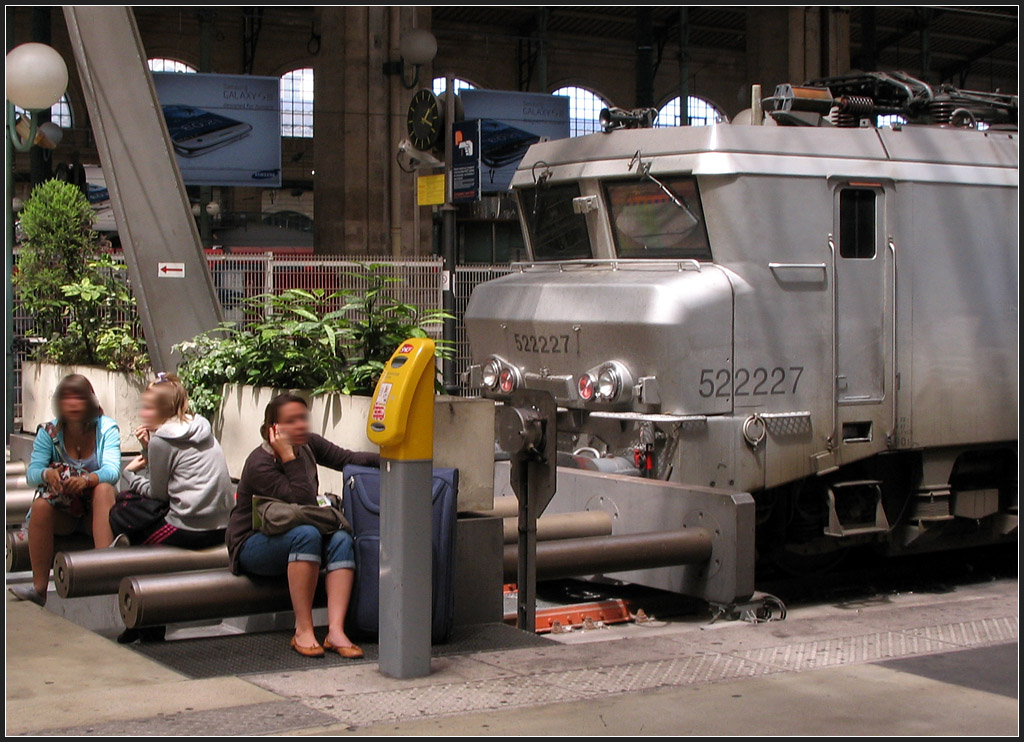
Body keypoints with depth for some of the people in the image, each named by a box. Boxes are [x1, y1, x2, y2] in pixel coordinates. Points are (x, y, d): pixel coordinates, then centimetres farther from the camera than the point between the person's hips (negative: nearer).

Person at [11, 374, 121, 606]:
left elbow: (112, 471, -22)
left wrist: (86, 479, -45)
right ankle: (39, 587, -28)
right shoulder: (48, 432, -2)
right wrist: (47, 474, -38)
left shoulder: (107, 428, -7)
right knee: (41, 504, -29)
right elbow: (32, 472, -13)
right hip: (62, 513, 1)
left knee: (104, 489, -32)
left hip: (96, 510, -1)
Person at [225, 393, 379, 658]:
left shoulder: (308, 445, 2)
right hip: (252, 545, -7)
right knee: (306, 533, -36)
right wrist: (288, 457, -29)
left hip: (291, 541, 7)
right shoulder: (260, 464, -20)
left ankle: (335, 631, -35)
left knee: (341, 539, -24)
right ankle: (303, 631, -33)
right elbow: (302, 501, -28)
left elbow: (347, 459, 8)